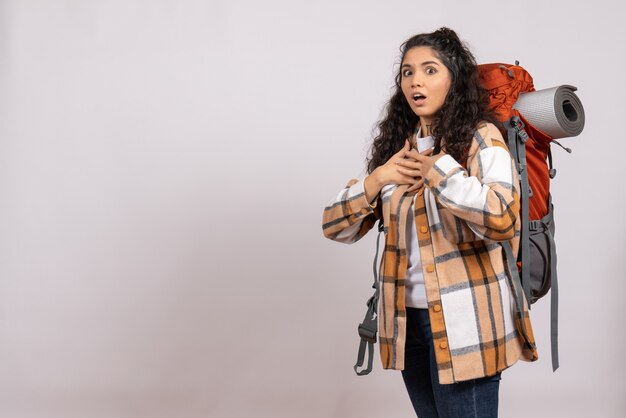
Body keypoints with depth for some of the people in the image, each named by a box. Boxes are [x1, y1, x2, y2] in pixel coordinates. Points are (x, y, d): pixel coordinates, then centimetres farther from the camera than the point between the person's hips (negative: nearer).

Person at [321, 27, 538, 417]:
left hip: (464, 322, -6)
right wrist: (377, 179, -8)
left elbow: (502, 219, -26)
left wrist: (438, 168, -17)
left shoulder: (481, 138, -6)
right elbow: (335, 226, 7)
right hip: (409, 319, 6)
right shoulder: (396, 147, 9)